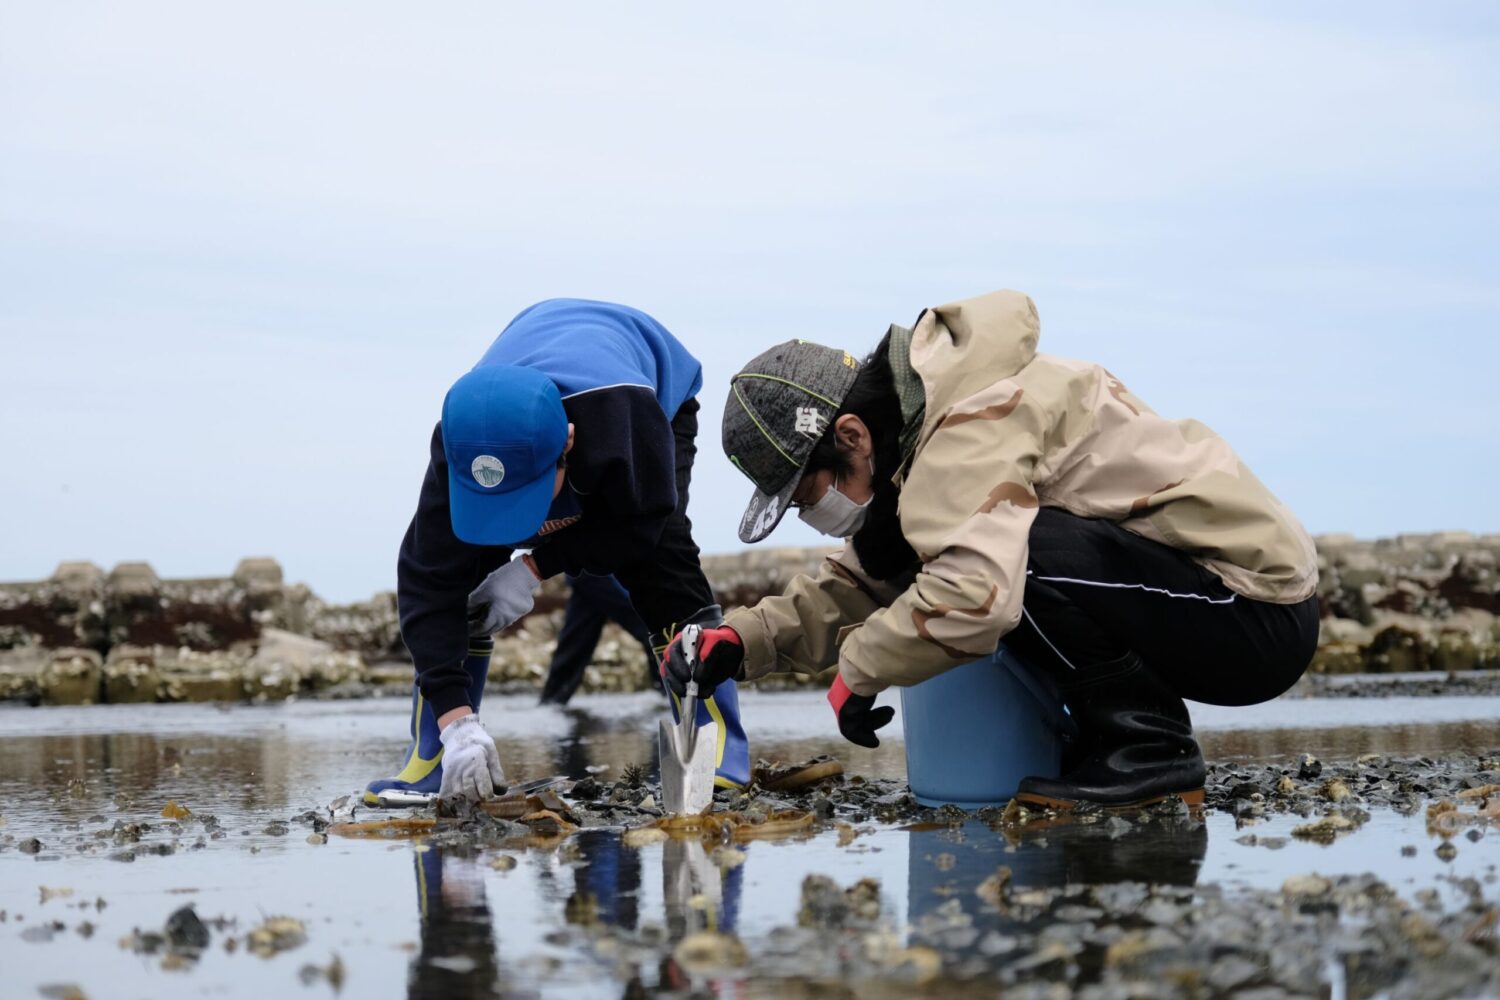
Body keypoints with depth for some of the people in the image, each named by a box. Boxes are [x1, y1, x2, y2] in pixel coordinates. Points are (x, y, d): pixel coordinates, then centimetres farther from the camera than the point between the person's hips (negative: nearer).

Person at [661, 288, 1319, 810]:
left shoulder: (975, 419, -23)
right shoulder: (921, 427, 9)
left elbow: (975, 588, -38)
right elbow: (857, 587, 13)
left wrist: (859, 670, -23)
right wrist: (744, 640, -2)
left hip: (1259, 616, -10)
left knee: (1022, 551, -32)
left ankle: (1151, 752, -13)